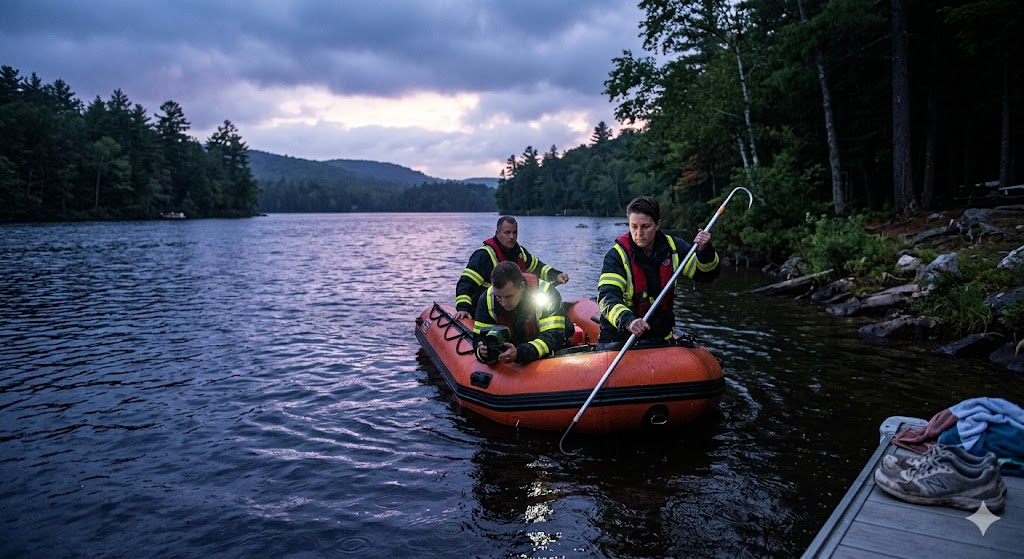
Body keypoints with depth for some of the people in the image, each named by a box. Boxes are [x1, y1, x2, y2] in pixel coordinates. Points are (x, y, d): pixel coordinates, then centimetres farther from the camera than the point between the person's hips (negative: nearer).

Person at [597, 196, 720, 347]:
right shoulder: (617, 255, -12)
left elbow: (706, 274, 8)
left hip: (659, 337, 3)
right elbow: (607, 297, -24)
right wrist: (628, 321, -44)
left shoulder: (672, 248, 2)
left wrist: (704, 251, -14)